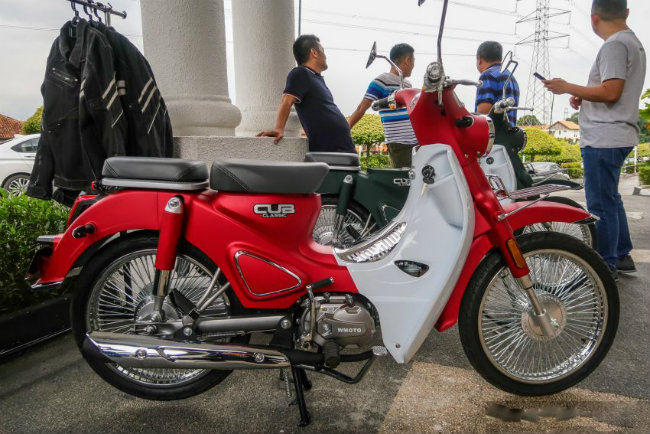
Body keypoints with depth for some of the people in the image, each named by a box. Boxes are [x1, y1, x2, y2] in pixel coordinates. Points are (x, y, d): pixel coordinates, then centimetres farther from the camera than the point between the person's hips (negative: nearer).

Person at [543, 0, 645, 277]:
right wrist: (584, 98, 11)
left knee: (601, 204, -5)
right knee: (610, 199, 20)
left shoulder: (614, 45, -13)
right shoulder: (633, 42, 19)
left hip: (603, 139, -11)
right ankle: (622, 256, 30)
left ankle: (606, 266, 3)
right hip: (616, 137, 11)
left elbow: (611, 92, -21)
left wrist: (567, 87, -12)